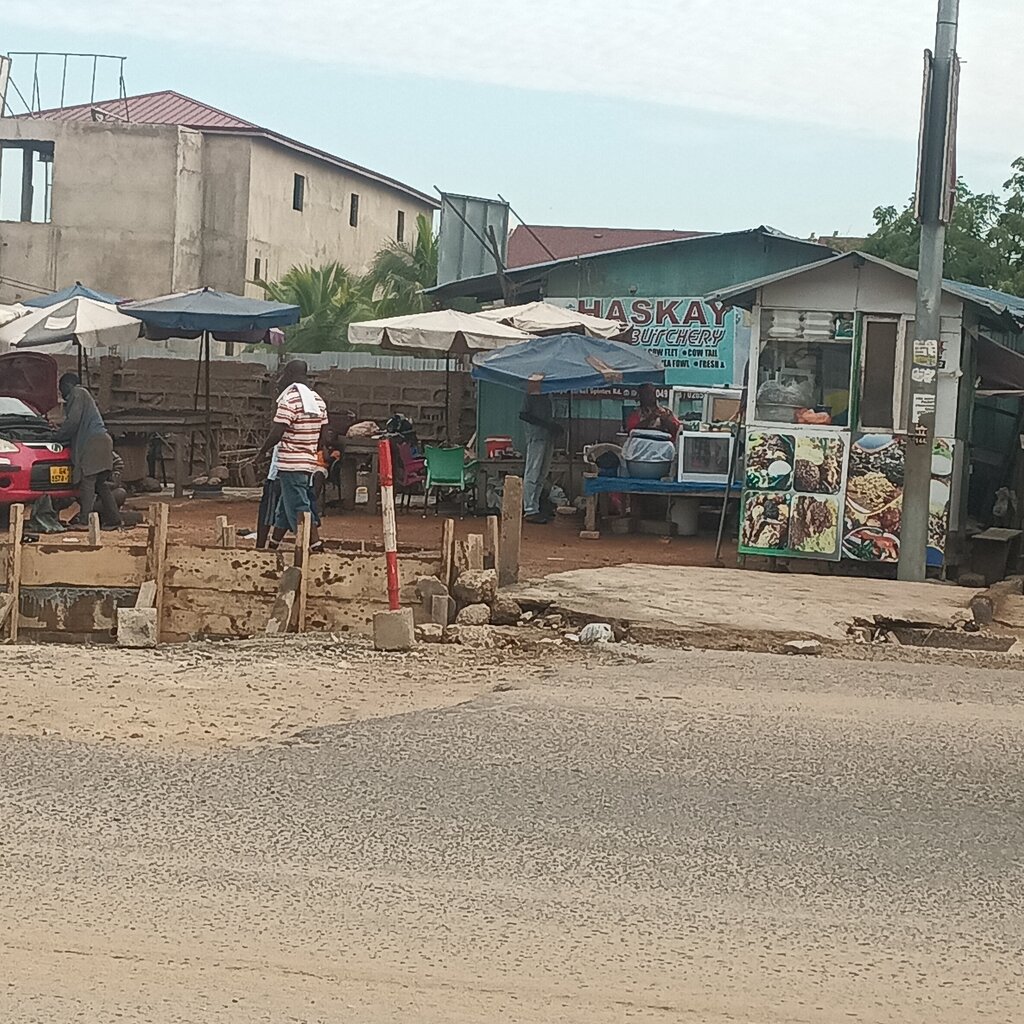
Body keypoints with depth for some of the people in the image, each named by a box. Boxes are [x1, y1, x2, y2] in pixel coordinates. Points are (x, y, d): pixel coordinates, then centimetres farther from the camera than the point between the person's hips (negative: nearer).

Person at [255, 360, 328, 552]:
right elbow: (322, 436, 13)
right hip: (309, 463, 9)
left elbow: (276, 433, -17)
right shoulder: (318, 401, 11)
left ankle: (316, 545, -17)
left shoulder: (289, 400, -14)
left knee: (299, 509, -9)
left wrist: (262, 451, -2)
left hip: (291, 464, -9)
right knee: (284, 508, 17)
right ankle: (272, 546, 25)